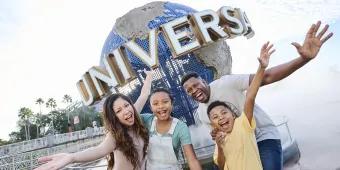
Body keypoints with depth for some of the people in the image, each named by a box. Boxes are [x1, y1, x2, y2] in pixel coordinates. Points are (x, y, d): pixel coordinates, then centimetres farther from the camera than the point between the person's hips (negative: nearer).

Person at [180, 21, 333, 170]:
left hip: (264, 137, -6)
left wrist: (304, 59, -40)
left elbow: (266, 77, -28)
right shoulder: (201, 113, 0)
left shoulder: (225, 83, -20)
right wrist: (217, 135, -13)